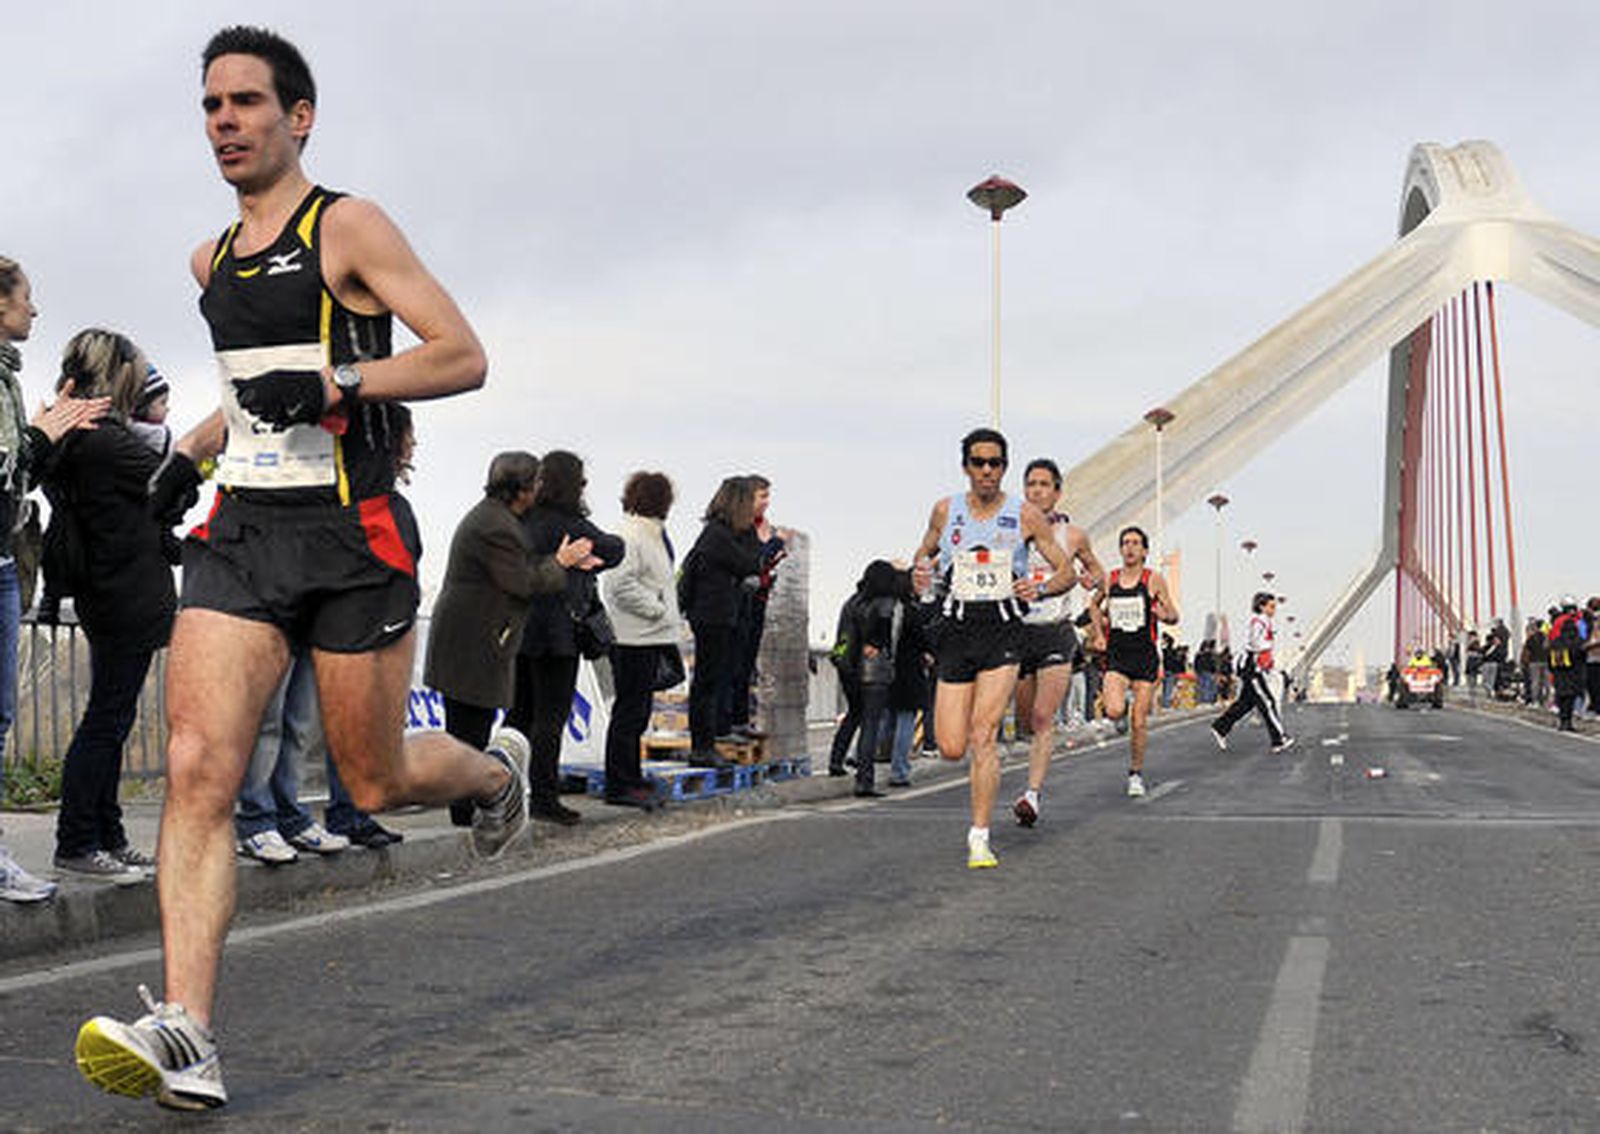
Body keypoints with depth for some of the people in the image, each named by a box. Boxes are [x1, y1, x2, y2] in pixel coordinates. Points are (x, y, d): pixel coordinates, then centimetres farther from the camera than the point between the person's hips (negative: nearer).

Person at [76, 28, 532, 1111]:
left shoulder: (349, 227, -4)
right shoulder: (212, 258, 17)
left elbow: (463, 356, -10)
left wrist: (334, 383, -22)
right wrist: (189, 452, 16)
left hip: (351, 538, -5)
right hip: (240, 533, 5)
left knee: (376, 782, 5)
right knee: (198, 769, -12)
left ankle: (497, 767, 41)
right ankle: (186, 1033, -16)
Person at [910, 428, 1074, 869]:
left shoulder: (1026, 515, 1)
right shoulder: (945, 510, 7)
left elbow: (1067, 572, 7)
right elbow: (925, 551, 24)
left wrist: (1041, 587, -14)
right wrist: (920, 570, 0)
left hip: (1003, 630, -2)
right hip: (957, 629, 2)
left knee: (983, 735, -16)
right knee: (951, 748, -3)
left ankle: (979, 837, -8)